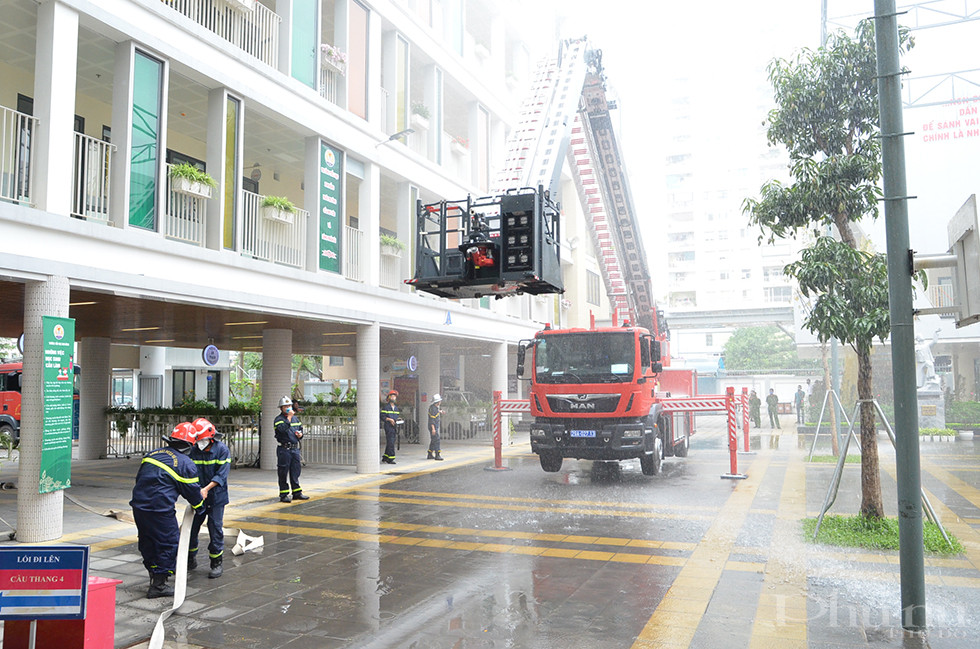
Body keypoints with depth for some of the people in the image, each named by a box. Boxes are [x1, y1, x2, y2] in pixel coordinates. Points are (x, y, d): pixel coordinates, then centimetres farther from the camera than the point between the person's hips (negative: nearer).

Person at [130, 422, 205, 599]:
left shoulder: (152, 454, 12)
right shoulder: (186, 464, -7)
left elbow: (139, 478, 20)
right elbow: (192, 491, 2)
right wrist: (200, 504, 23)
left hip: (138, 505, 7)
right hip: (160, 509, -7)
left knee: (147, 542, 20)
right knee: (169, 544, 5)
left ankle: (154, 575, 34)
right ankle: (158, 585, 9)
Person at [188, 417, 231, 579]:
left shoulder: (222, 449, -10)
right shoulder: (194, 450, 2)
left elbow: (222, 474, -14)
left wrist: (206, 489, -24)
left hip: (216, 496, -4)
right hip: (197, 497, 4)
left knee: (215, 528, -1)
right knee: (191, 526, 9)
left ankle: (217, 564, 11)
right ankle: (191, 559, 30)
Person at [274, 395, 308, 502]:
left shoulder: (295, 418, 16)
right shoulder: (278, 419, -6)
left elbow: (301, 428, 26)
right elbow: (283, 429, -24)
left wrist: (300, 434, 4)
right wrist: (289, 417, -20)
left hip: (295, 448, 6)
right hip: (284, 449, -6)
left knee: (296, 471, 12)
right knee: (284, 473, -1)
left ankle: (297, 493, 21)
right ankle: (284, 495, 6)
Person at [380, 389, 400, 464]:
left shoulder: (396, 407, 17)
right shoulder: (385, 407, -4)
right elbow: (382, 417, -8)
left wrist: (397, 420, 4)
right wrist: (389, 419, -19)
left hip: (394, 426, 7)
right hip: (388, 426, -7)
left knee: (389, 443, 10)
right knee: (390, 442, -11)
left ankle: (385, 457, 21)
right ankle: (390, 459, -10)